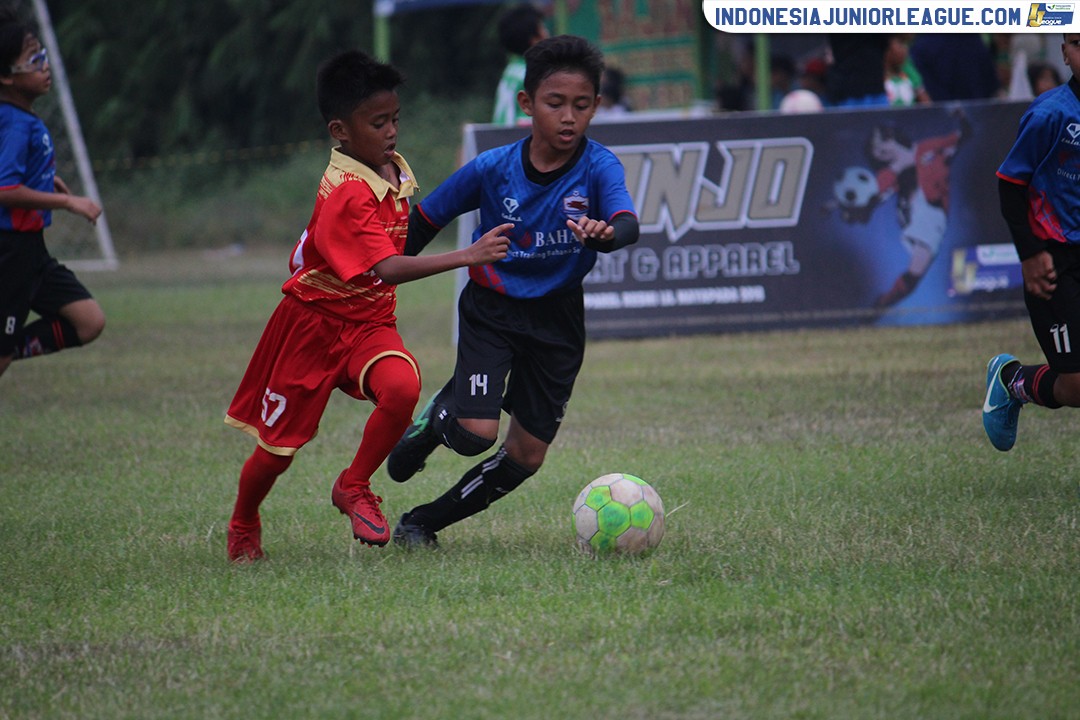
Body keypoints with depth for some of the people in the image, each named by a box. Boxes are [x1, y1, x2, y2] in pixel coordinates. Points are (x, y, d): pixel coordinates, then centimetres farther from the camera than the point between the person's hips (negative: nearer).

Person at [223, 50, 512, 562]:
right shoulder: (347, 193, -27)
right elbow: (389, 269, -38)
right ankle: (242, 528, 34)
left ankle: (353, 489, -4)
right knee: (278, 448, 5)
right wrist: (466, 257, -44)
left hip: (369, 323, 6)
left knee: (403, 387, -26)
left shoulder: (397, 172, 0)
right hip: (313, 321, -6)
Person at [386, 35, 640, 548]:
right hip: (491, 308, -2)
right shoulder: (492, 168, -13)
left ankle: (422, 523, 22)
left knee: (526, 456, 3)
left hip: (557, 318, 2)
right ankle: (435, 419, 17)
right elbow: (426, 219, 1)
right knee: (475, 434, -19)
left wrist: (606, 233, -57)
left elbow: (628, 225, -34)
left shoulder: (599, 167, -15)